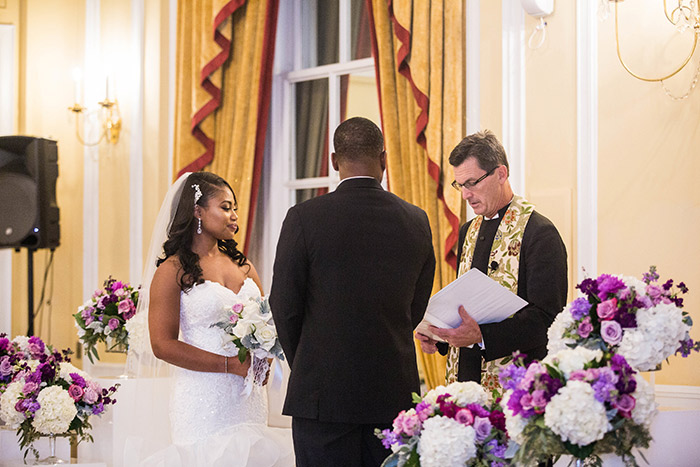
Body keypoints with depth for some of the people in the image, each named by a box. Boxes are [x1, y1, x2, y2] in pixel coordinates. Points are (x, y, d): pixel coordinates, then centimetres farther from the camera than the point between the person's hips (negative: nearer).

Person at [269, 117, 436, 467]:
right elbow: (416, 310, 11)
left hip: (324, 394, -3)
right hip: (395, 394, 4)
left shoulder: (304, 218, -9)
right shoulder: (416, 221, 3)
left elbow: (285, 306, -3)